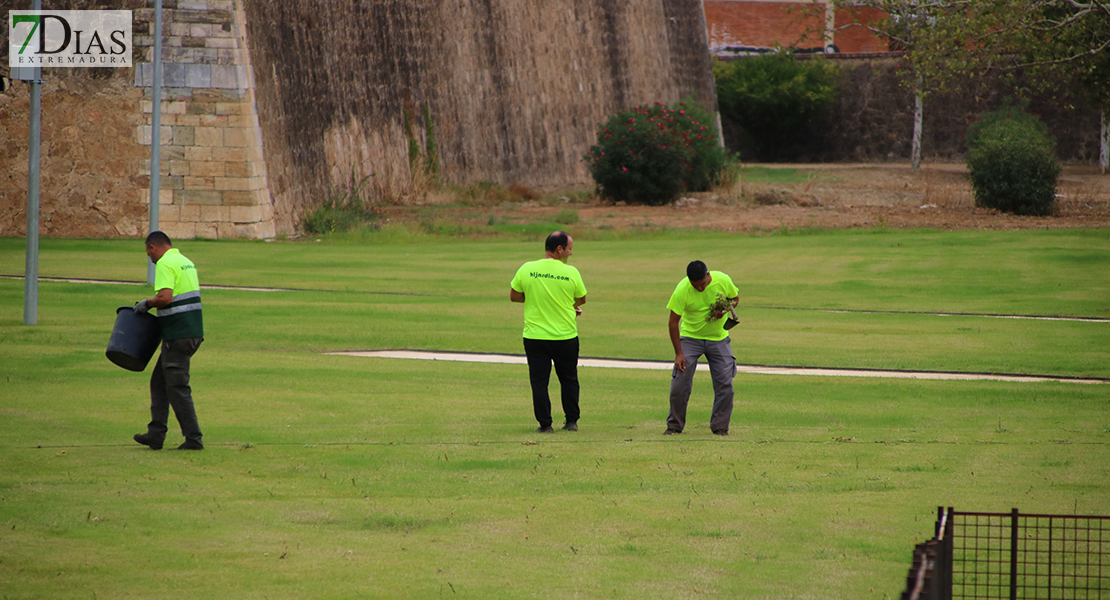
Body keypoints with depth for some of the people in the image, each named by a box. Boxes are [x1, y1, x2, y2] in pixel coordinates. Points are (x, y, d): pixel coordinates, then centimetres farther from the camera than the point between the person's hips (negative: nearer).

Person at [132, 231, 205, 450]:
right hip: (194, 331, 10)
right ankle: (156, 434, 13)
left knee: (177, 387, -3)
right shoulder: (186, 262, 17)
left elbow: (165, 298, -25)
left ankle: (193, 438, -2)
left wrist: (147, 303, -6)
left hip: (178, 334, -10)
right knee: (159, 381, 15)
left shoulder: (165, 264, -13)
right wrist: (154, 304, 21)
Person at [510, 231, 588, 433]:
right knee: (569, 379, 16)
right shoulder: (571, 273, -9)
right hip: (565, 336, 0)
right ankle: (572, 421, 21)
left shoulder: (526, 269, -5)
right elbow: (582, 299, 4)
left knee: (539, 381, 6)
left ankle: (545, 424, 3)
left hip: (534, 336, 0)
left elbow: (514, 296, 5)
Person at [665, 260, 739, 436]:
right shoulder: (682, 290, -23)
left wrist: (725, 309, -19)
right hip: (690, 338, -2)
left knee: (725, 384, -5)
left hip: (719, 339, 2)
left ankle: (720, 426, 8)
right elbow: (673, 322, -15)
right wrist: (678, 353, -17)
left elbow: (735, 297, 4)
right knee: (679, 384, -7)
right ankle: (675, 425, 9)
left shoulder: (723, 280, -17)